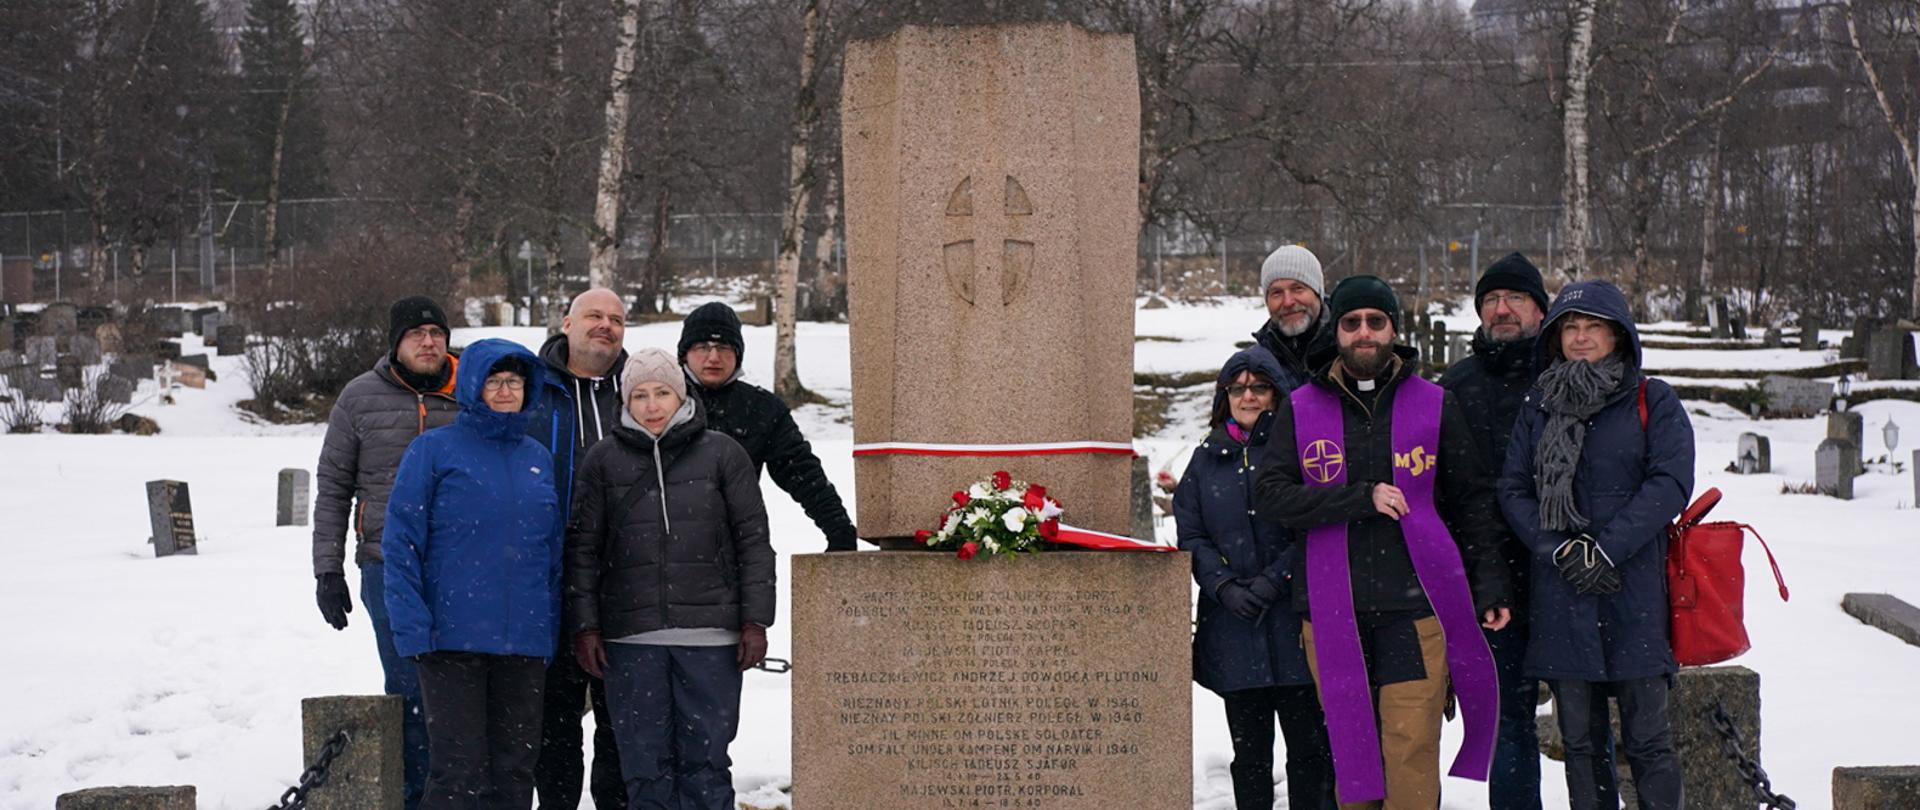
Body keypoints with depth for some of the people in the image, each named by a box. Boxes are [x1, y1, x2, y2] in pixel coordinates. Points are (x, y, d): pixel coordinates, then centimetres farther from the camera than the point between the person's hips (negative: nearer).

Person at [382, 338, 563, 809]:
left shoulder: (539, 458, 13)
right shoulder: (435, 451, -1)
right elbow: (400, 545, -4)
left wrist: (553, 628, 8)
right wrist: (412, 629, -13)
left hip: (525, 644, 5)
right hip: (453, 641, -4)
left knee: (515, 769, 8)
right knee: (460, 770, -7)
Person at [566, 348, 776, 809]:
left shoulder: (722, 454, 5)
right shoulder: (603, 461, 8)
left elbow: (753, 539, 5)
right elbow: (583, 547, 8)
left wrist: (755, 621, 0)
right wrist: (585, 626, 1)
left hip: (710, 636, -1)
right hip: (631, 637, 1)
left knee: (705, 758, 0)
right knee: (645, 763, 2)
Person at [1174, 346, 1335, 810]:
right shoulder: (1206, 459, 15)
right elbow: (1190, 535, 9)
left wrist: (1275, 579, -14)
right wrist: (1224, 586, -6)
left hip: (1296, 619, -3)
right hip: (1233, 628, 3)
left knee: (1309, 746, -2)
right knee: (1249, 751, 7)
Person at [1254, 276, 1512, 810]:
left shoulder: (1434, 405, 9)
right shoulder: (1300, 410, 8)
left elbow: (1471, 504, 14)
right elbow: (1269, 496, -3)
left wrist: (1491, 586, 7)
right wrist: (1361, 497, -12)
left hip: (1414, 607, -1)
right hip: (1332, 610, 1)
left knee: (1412, 758, -8)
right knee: (1349, 753, 5)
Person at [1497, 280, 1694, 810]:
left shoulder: (1653, 402, 4)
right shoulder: (1539, 408, 14)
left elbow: (1670, 483, -7)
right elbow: (1513, 490, 7)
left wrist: (1606, 547, -14)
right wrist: (1558, 549, -9)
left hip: (1635, 593, -3)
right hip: (1562, 597, 3)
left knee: (1647, 740, -2)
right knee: (1579, 740, 7)